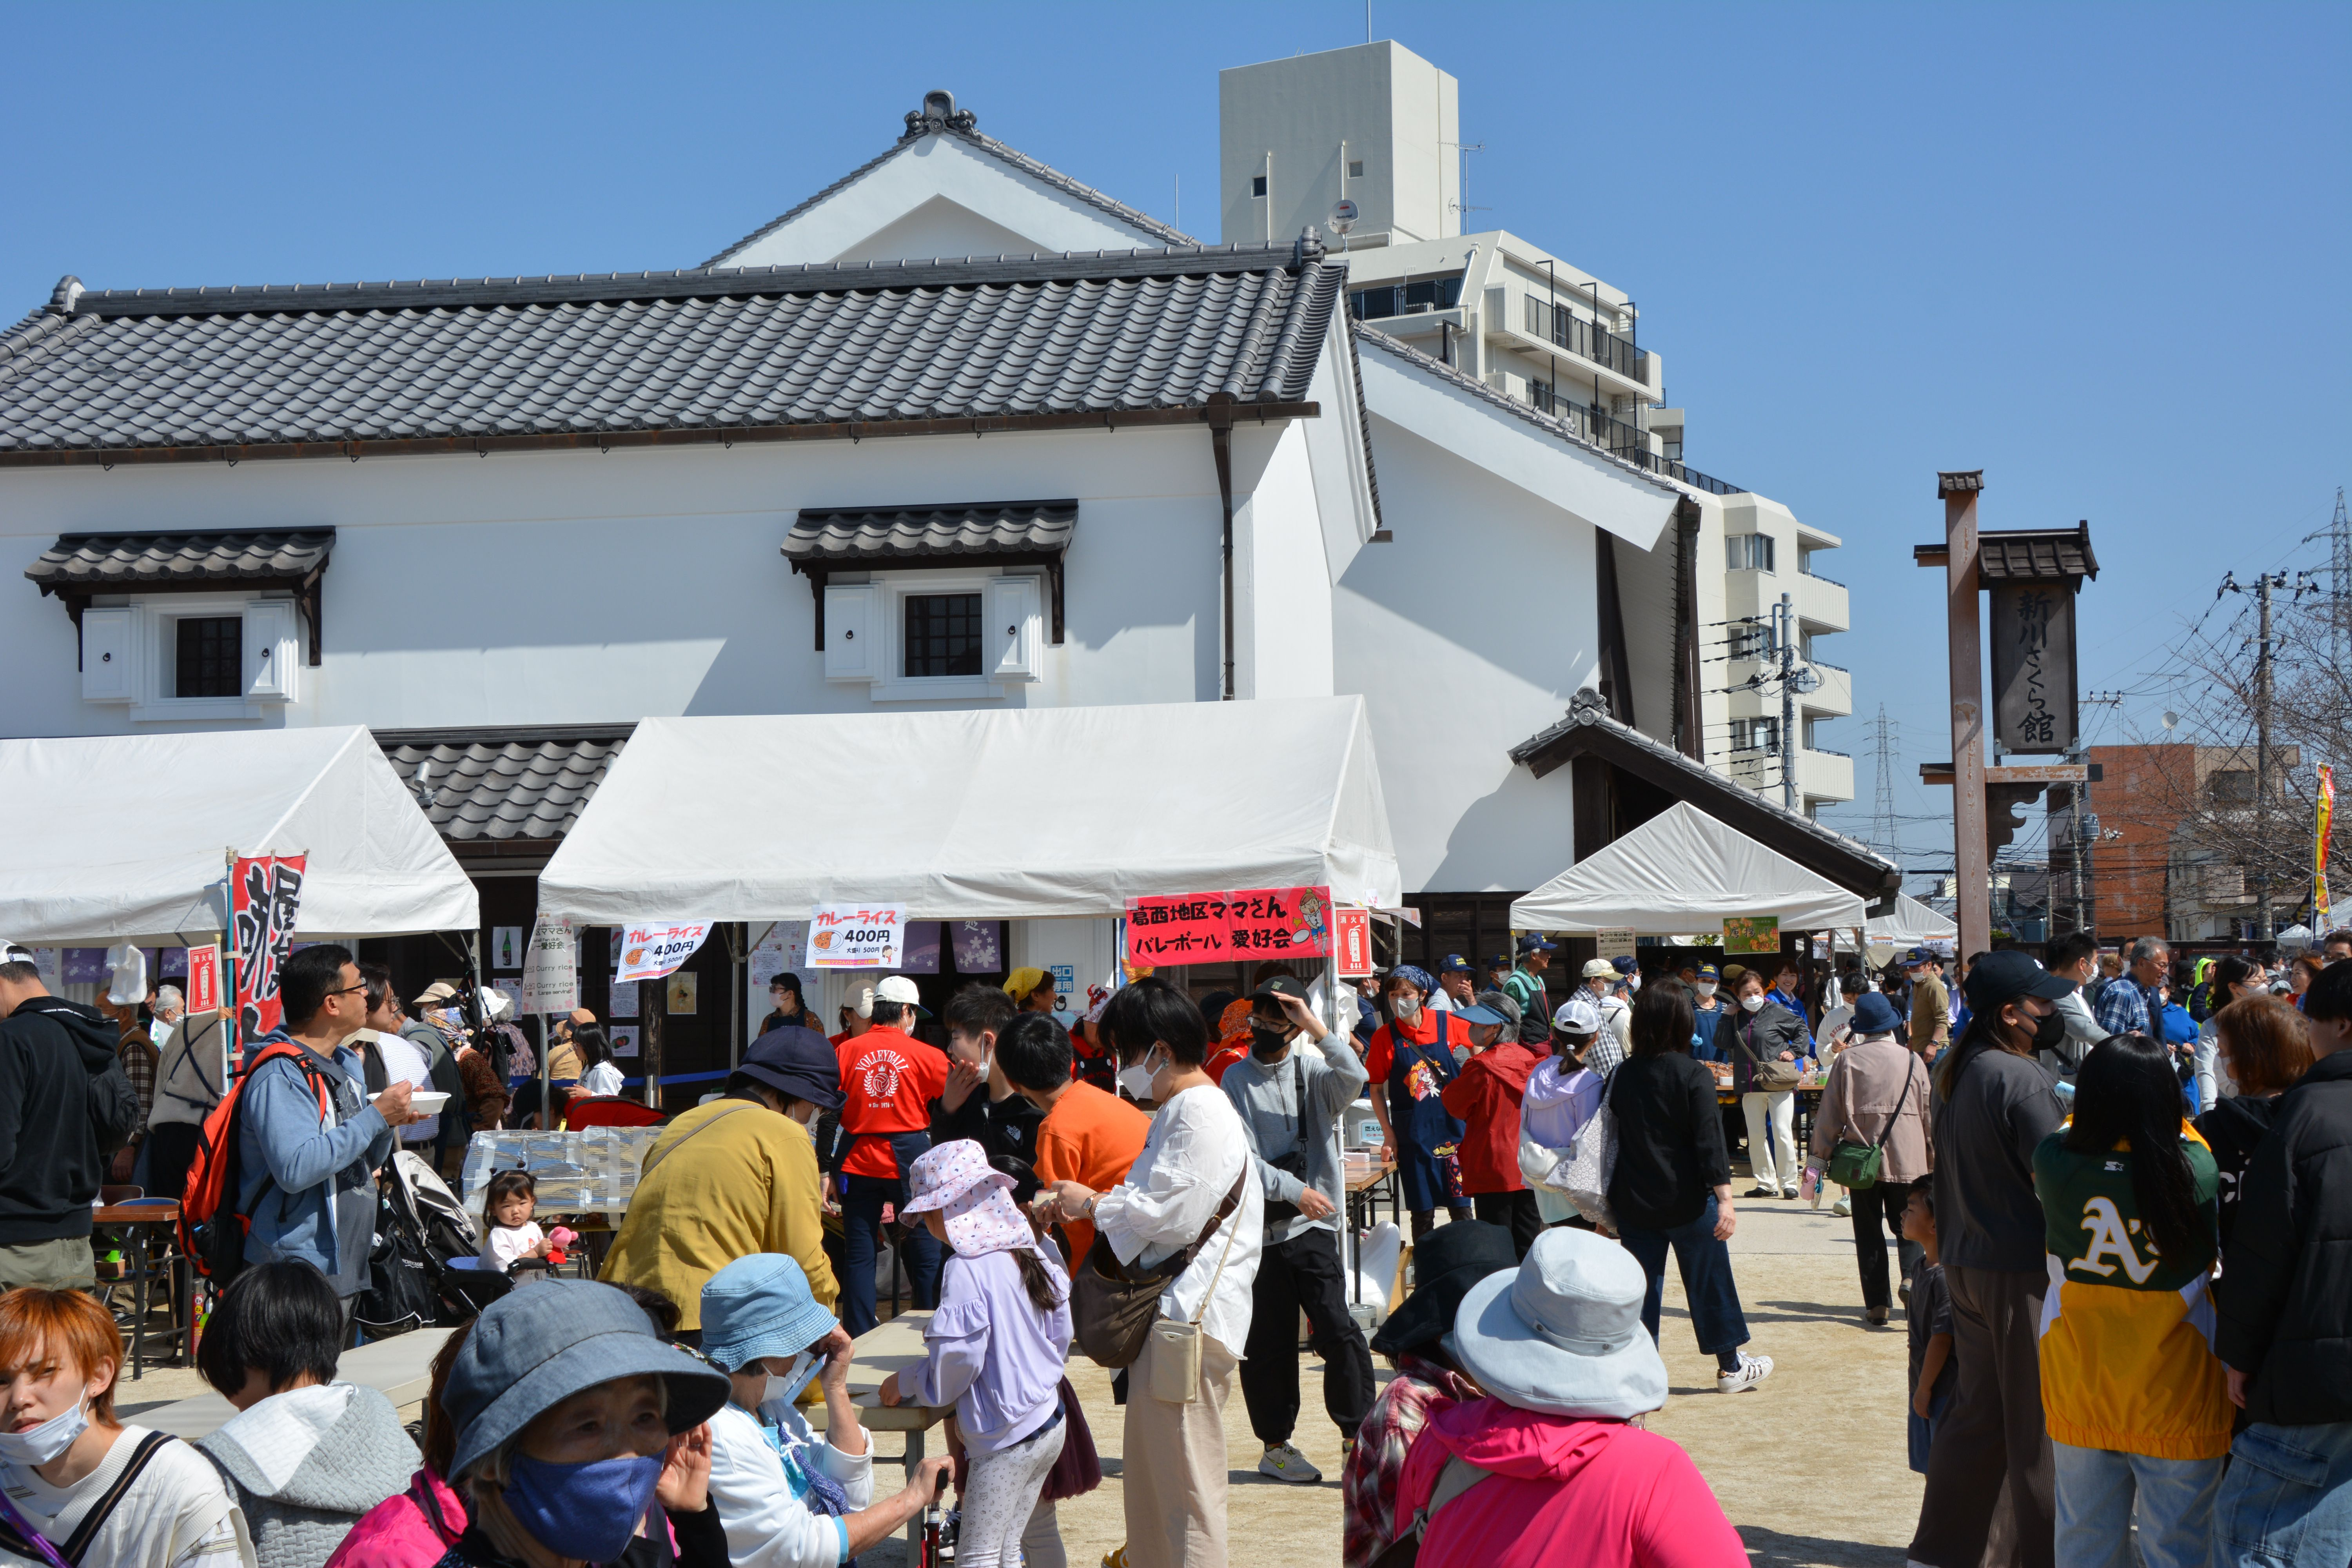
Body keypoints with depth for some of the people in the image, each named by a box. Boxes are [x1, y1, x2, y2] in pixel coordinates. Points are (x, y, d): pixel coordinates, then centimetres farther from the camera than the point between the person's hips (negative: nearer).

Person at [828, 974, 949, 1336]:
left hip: (859, 1161, 1)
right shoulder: (924, 1055, -4)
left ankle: (859, 1335, 4)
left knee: (858, 1254, 6)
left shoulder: (846, 1052, 1)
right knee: (925, 1252, 8)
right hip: (910, 1159, -1)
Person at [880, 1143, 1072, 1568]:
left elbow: (956, 1361, -17)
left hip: (1006, 1435, -8)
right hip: (1050, 1424, 8)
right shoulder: (1031, 1254, 6)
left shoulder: (966, 1269, -17)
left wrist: (905, 1383, 0)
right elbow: (1062, 1335, 14)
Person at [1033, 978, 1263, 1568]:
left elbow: (1172, 1214, -20)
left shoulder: (1201, 1113, -15)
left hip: (1191, 1318, -11)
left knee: (1184, 1480, -7)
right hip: (1166, 1312, 11)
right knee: (1149, 1472, 18)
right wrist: (1082, 1201, 10)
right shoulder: (1175, 1110, 19)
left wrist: (1093, 1204, -6)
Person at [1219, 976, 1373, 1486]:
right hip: (1258, 1228, 0)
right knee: (1267, 1343, 5)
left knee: (1337, 1329, -11)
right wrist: (1294, 1190, -13)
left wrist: (1316, 1027, -20)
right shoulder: (1236, 1080, 5)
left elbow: (1355, 1079, -18)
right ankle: (1276, 1444, 18)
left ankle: (1357, 1434, -1)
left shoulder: (1314, 1070, 5)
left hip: (1312, 1228, 0)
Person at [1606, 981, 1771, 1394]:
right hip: (1687, 1202, -3)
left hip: (1634, 1203, 3)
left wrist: (1610, 1203, 16)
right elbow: (1710, 1142, -18)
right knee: (1710, 1282, 11)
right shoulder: (1694, 1076, -12)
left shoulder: (1623, 1076, 0)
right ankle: (1730, 1367, 23)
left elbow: (1612, 1137, 7)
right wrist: (1725, 1199, -19)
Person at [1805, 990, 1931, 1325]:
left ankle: (1877, 1305, 4)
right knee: (1906, 1225, 12)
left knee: (1869, 1234, 8)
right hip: (1907, 1160, 1)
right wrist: (1933, 1162, 19)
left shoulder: (1846, 1060, -3)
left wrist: (1819, 1158, 3)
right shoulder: (1913, 1061, 1)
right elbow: (1929, 1116, 8)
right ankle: (1911, 1276, -16)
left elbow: (1830, 1114, -3)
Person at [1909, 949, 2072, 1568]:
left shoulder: (1954, 1072, 9)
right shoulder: (2021, 1080, -20)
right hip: (2022, 1268, -9)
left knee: (1976, 1411, 16)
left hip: (1965, 1263, 9)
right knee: (2037, 1422, 2)